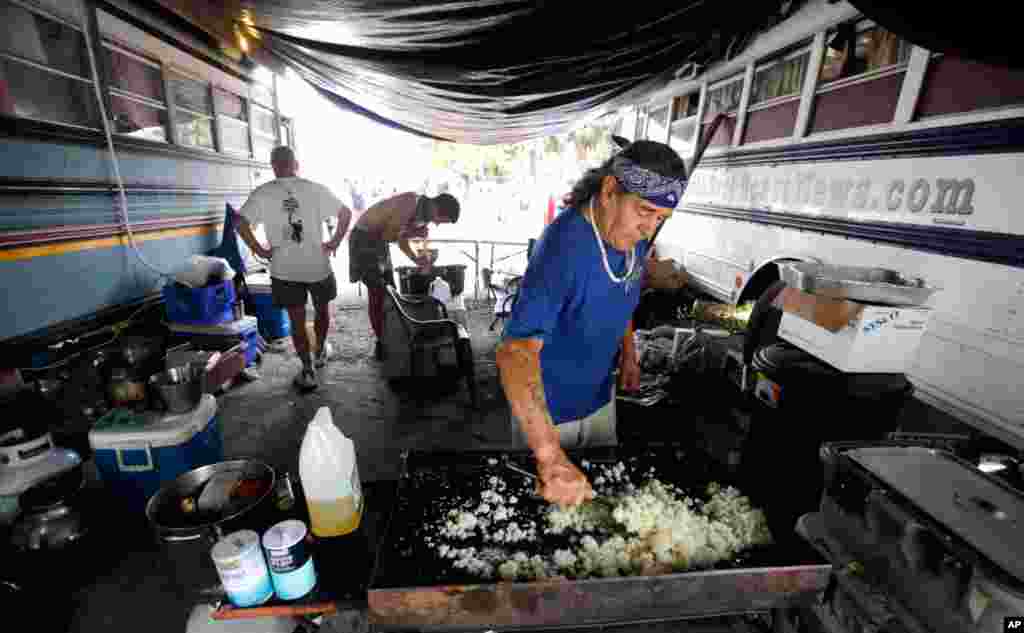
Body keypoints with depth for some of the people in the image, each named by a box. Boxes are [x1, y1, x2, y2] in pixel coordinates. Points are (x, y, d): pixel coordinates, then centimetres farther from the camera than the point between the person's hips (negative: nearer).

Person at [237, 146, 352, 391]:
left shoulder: (262, 193, -4)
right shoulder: (316, 189, -4)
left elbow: (241, 223, -12)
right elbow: (346, 213, -4)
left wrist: (259, 250, -1)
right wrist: (335, 242, 2)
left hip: (285, 270, 0)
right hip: (318, 265, 0)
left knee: (297, 320, 9)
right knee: (322, 311, 22)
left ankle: (308, 371, 13)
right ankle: (320, 353, 39)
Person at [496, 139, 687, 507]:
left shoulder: (631, 233, -7)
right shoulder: (563, 246, -33)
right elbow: (516, 352, -43)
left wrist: (628, 353, 6)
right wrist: (550, 454, -49)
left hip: (600, 397, 7)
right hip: (546, 408, -7)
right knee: (547, 516, 19)